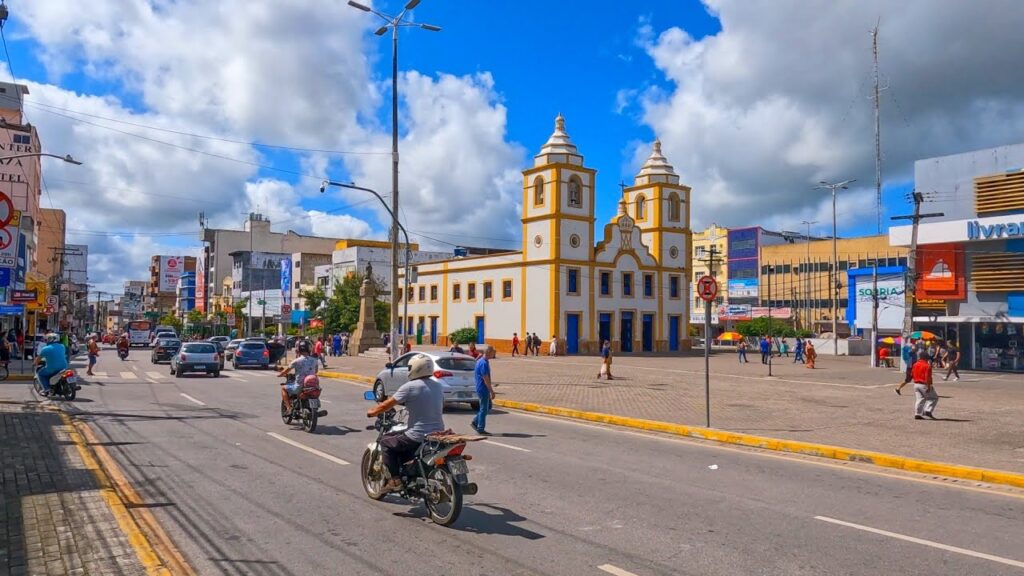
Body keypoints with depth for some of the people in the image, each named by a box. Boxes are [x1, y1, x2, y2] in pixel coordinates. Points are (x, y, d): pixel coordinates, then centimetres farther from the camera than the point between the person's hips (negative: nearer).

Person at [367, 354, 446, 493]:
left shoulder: (409, 387, -12)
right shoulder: (439, 386, 7)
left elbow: (386, 405, -7)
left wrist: (372, 411, 12)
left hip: (418, 436, -7)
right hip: (438, 434, 7)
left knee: (386, 442, 14)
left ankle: (395, 480, 6)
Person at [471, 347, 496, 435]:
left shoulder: (480, 361, 11)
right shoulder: (484, 363, -20)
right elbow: (486, 379, -22)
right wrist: (492, 391, -19)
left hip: (481, 388, 10)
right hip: (483, 389, -10)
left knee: (488, 407, 18)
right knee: (484, 409, -1)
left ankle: (475, 422, 21)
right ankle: (480, 429, 7)